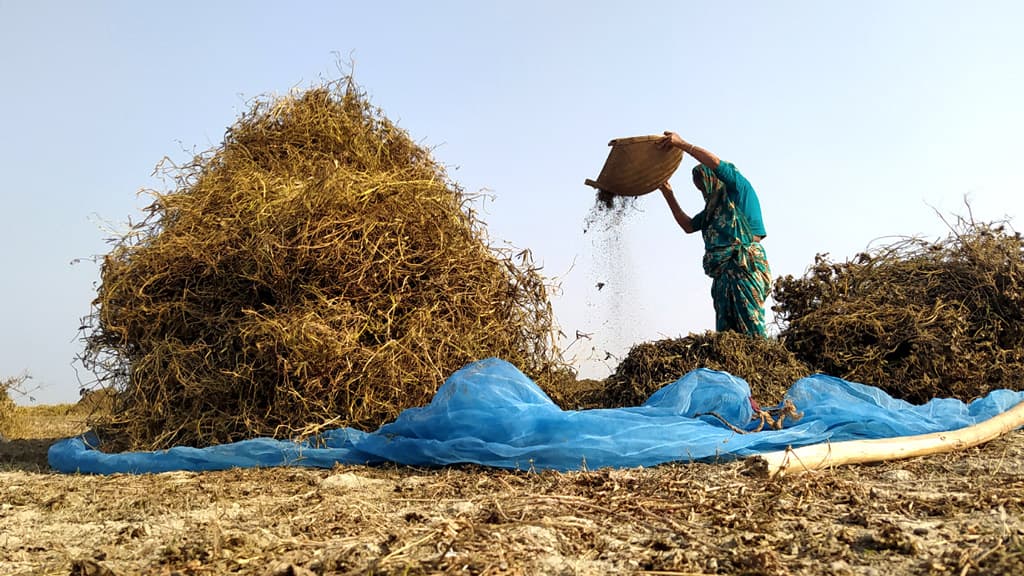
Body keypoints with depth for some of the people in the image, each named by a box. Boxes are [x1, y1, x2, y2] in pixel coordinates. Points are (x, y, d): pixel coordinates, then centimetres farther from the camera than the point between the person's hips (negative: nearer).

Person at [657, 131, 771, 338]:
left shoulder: (738, 187, 6)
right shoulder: (713, 206, 28)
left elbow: (716, 163, -10)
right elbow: (688, 225, 33)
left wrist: (683, 144, -7)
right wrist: (669, 196, 30)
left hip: (745, 267, -9)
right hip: (723, 274, 9)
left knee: (751, 330, -18)